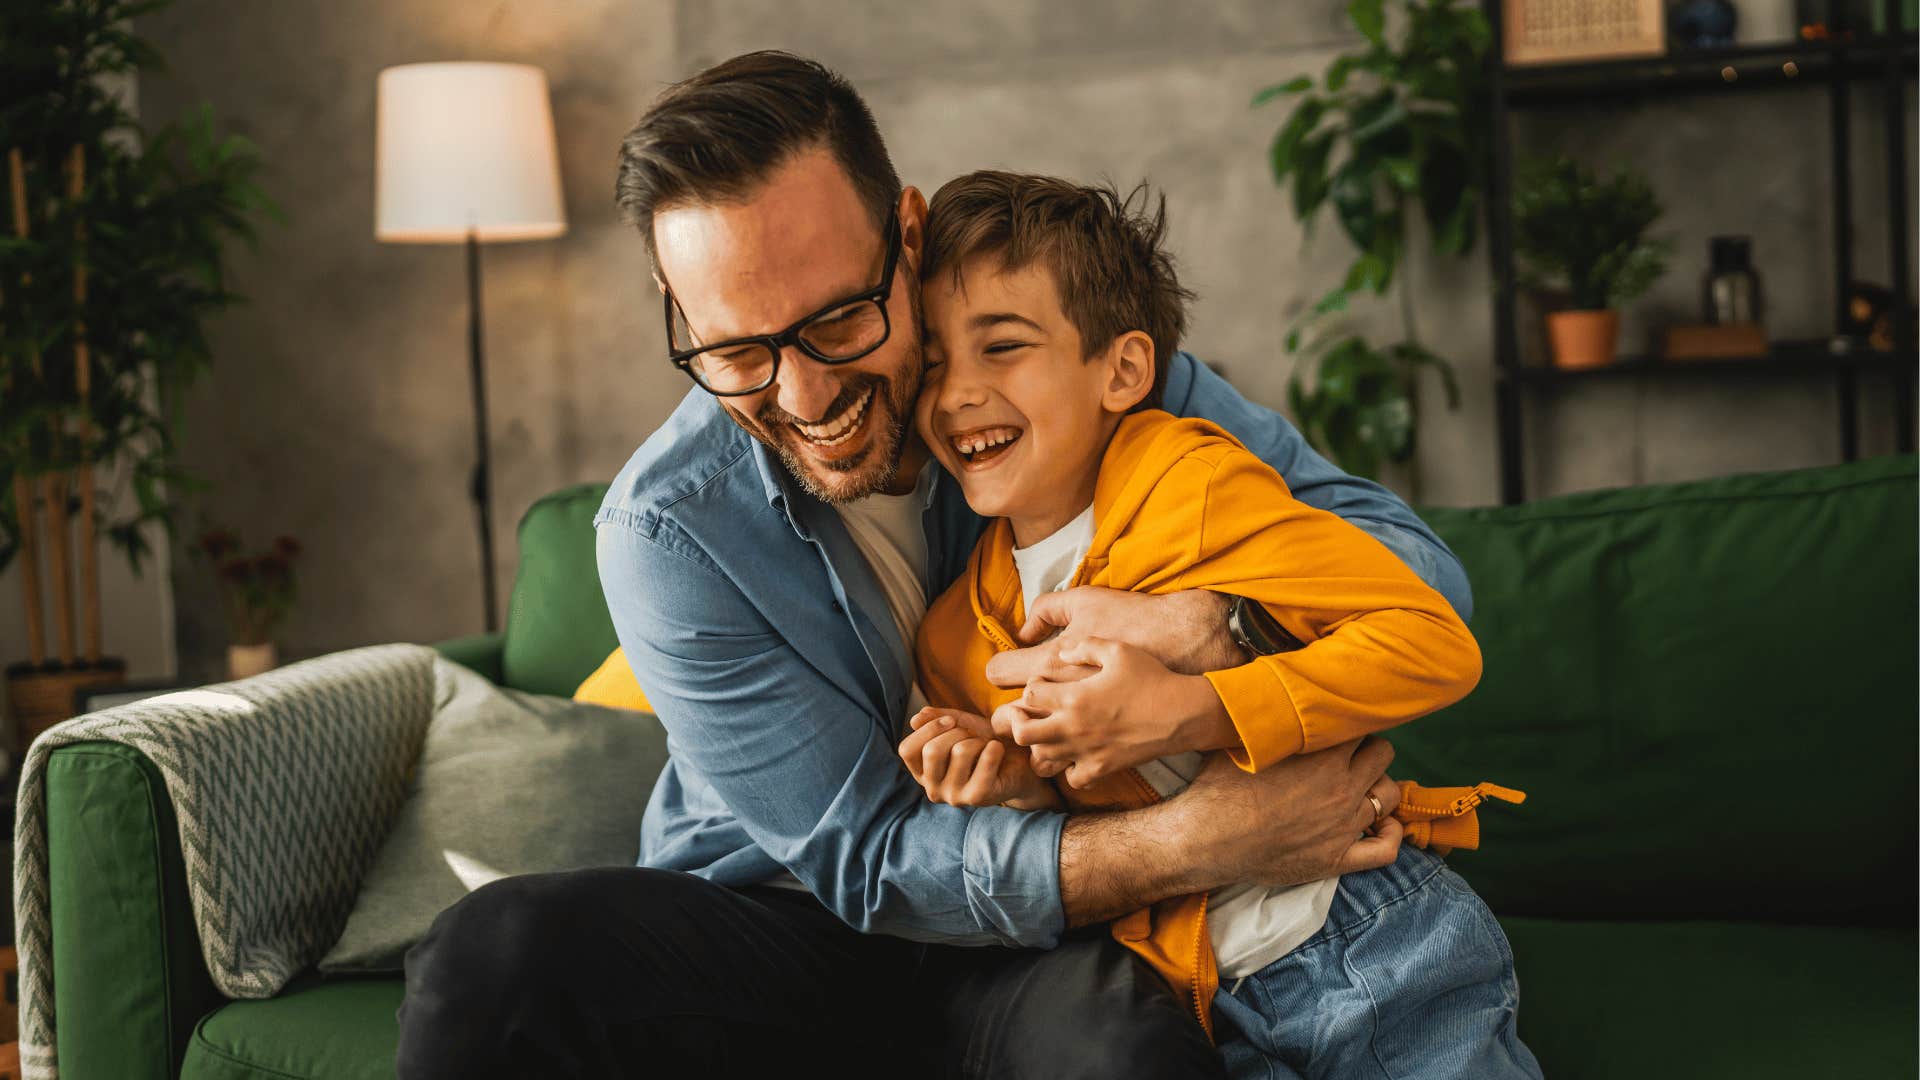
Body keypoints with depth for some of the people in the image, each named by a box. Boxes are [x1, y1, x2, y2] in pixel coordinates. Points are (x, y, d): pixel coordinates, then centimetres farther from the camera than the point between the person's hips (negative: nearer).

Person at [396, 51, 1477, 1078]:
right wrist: (1202, 841, -32)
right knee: (491, 959, -28)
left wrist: (1200, 630, -34)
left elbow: (1421, 565, -13)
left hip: (1047, 927, 0)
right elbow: (869, 860, -18)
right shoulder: (664, 531, -16)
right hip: (780, 921, 0)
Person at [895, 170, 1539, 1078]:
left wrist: (1184, 713, -25)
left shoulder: (1188, 485, -11)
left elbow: (1438, 644, -17)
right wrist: (1023, 786, -6)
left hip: (1373, 945, -4)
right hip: (1206, 1007, 4)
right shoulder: (953, 638, 6)